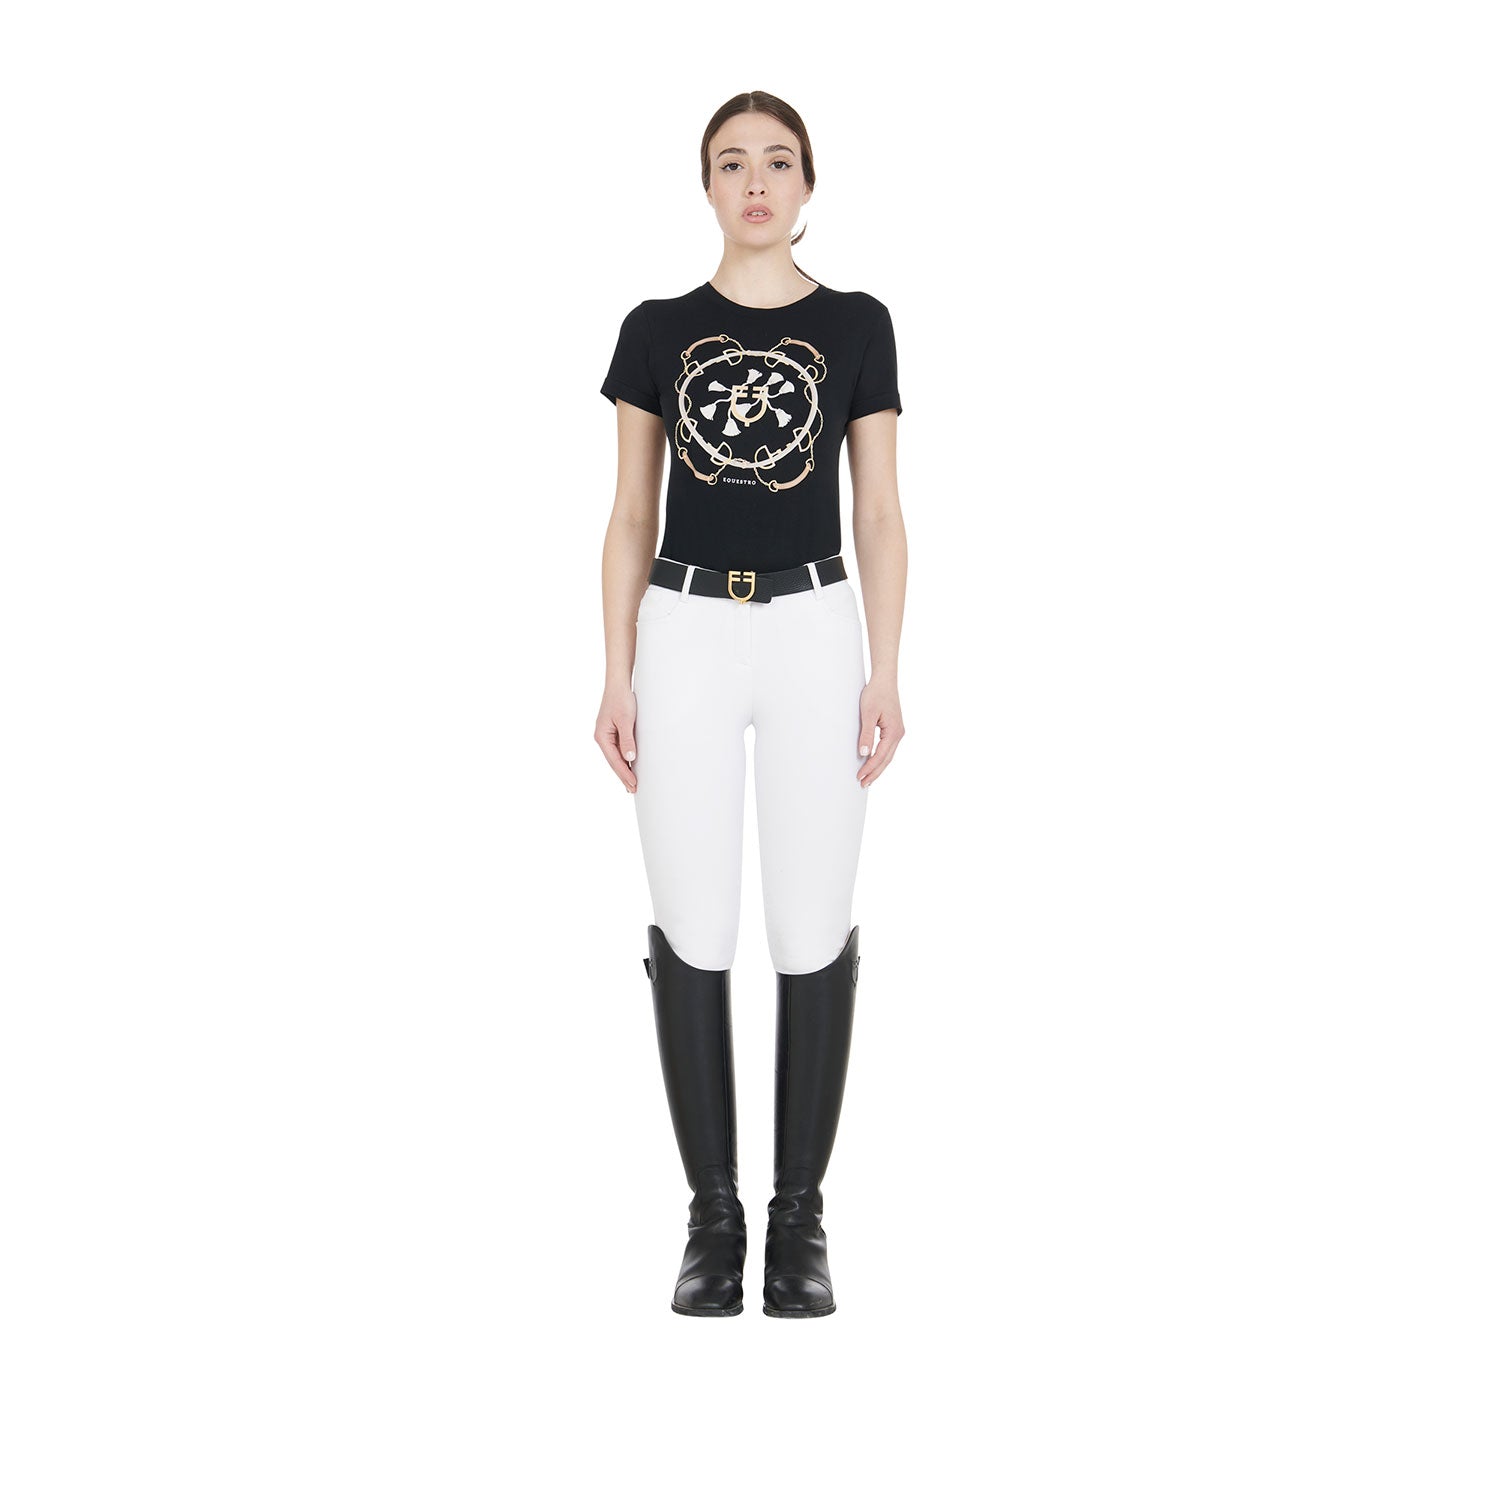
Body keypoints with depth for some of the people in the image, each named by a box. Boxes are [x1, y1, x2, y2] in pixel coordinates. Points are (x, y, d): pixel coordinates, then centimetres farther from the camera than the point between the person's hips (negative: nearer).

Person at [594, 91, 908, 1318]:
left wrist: (886, 676, -5)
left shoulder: (856, 326, 4)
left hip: (814, 635, -1)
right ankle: (714, 1212, 13)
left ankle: (802, 1211, 13)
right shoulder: (657, 330, 6)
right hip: (687, 637, 1)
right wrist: (616, 678, -1)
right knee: (693, 932, 1)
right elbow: (631, 517, 6)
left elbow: (880, 513, 3)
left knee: (813, 932, 1)